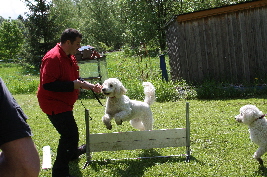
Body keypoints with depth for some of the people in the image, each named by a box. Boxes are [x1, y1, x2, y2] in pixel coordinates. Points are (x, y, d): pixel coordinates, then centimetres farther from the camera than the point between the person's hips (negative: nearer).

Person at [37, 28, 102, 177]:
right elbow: (48, 84, -31)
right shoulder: (53, 58, -24)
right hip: (54, 103, -10)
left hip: (64, 103, 11)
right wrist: (72, 85, -27)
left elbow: (74, 79, 20)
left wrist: (90, 86, 5)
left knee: (69, 133, 29)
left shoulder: (70, 57, 9)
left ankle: (73, 152, 54)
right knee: (71, 135, -14)